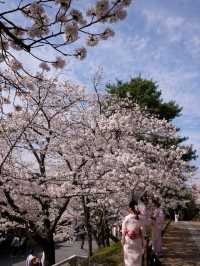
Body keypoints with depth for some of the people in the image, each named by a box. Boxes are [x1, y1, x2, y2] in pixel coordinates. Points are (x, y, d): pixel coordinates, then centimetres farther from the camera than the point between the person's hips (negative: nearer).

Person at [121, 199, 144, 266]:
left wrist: (123, 241, 5)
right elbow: (141, 232, -6)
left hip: (128, 242, -1)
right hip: (137, 242, 1)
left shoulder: (126, 218, -13)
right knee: (137, 260, 16)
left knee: (129, 260, 13)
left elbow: (123, 232, -8)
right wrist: (142, 243, 5)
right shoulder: (139, 219, -10)